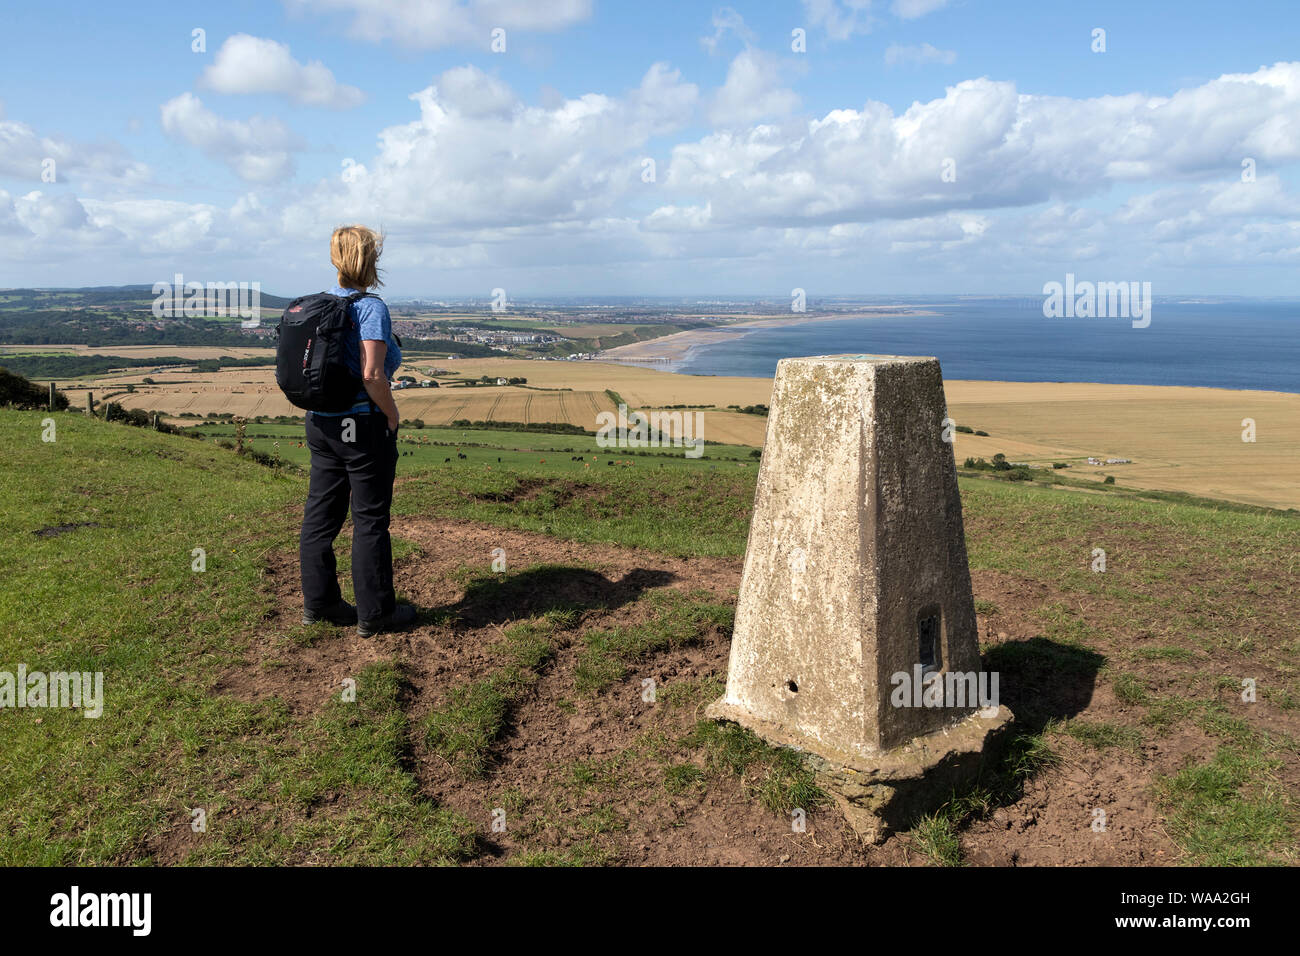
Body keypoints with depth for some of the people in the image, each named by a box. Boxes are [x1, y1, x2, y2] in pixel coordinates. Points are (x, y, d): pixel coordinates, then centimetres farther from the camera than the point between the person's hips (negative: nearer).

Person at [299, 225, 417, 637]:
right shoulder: (371, 308, -15)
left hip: (321, 424, 8)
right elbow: (372, 375, -24)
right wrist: (392, 417, -11)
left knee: (321, 513, 14)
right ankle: (375, 613, 12)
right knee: (370, 520, 2)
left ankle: (318, 603, 25)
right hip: (363, 426, -7)